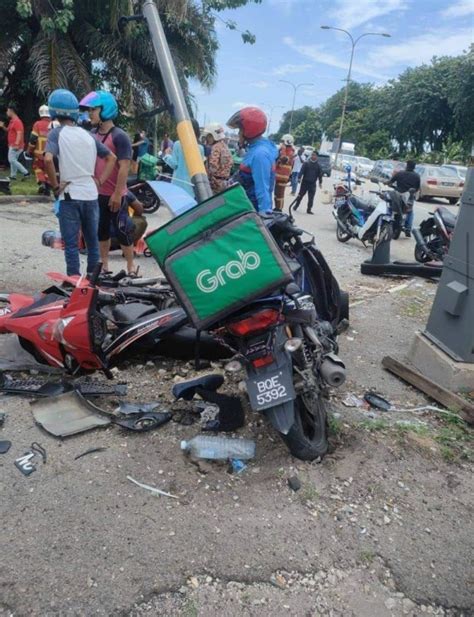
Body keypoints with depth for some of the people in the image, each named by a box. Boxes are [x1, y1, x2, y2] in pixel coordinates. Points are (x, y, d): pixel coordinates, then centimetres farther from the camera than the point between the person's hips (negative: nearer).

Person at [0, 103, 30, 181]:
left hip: (16, 146, -10)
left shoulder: (17, 121, -16)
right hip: (13, 145, 10)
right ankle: (13, 176, 17)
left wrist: (16, 144, -35)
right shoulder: (12, 121, 16)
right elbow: (9, 130, 30)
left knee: (12, 160, -12)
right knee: (13, 160, 12)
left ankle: (25, 172, -12)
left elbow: (19, 133, -26)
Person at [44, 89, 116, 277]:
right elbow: (111, 158, 14)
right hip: (90, 195, 4)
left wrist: (55, 186, -11)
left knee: (71, 244, 1)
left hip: (70, 196, -4)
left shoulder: (57, 133, -5)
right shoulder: (87, 135, 9)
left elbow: (48, 159, -21)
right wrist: (99, 180, 10)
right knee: (92, 241, 14)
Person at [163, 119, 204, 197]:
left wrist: (167, 155, 12)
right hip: (194, 184, 2)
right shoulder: (200, 148, -1)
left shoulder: (178, 144, -7)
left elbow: (174, 164, -3)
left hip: (179, 183, -2)